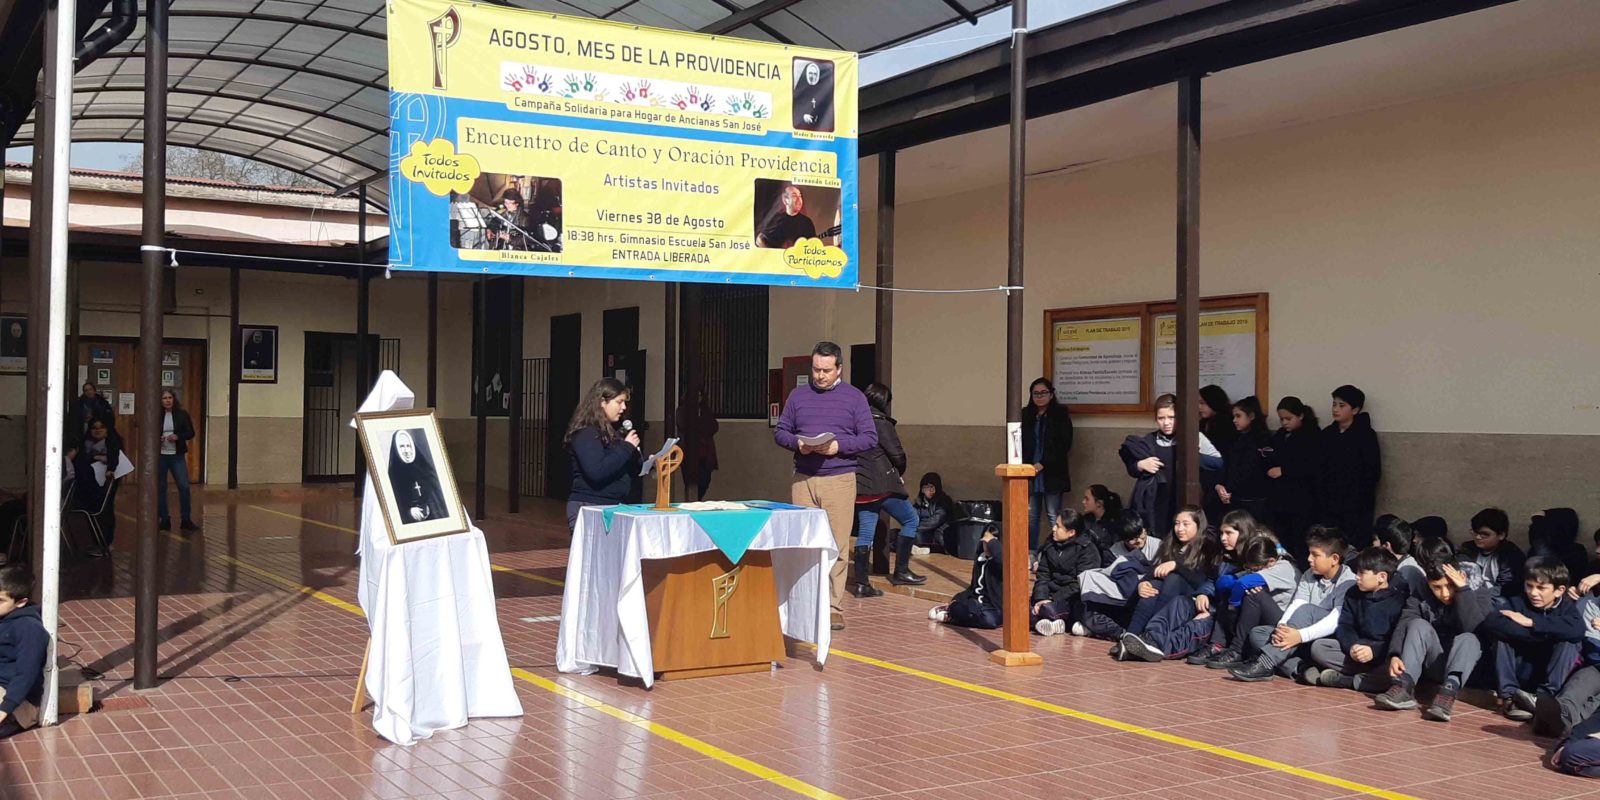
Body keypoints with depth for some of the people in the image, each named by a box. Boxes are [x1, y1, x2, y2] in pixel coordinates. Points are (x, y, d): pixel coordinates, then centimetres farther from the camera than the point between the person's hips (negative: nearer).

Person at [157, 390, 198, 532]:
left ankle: (186, 520, 4)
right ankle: (164, 520, 16)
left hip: (177, 456, 0)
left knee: (184, 486, -5)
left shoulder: (182, 415, 1)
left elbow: (191, 433, 3)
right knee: (160, 488, 5)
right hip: (159, 456, 0)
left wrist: (178, 437, -14)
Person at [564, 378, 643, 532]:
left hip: (614, 507, 8)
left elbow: (628, 470, 26)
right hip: (588, 508, -8)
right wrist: (626, 448, -15)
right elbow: (596, 472, -23)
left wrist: (646, 463, 5)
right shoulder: (585, 434, -9)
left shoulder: (613, 432, 17)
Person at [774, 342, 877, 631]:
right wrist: (797, 443, -8)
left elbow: (870, 437, 2)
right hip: (802, 479, 2)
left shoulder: (854, 397, 5)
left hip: (839, 480, -2)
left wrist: (839, 446, -14)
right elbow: (780, 432, 13)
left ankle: (834, 607, 2)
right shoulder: (798, 395, 12)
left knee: (837, 546, -3)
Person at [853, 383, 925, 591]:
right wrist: (899, 474, 11)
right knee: (910, 519, 8)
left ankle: (862, 584, 4)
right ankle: (901, 572, 8)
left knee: (865, 532, 7)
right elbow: (896, 453, -9)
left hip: (859, 485, 7)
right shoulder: (880, 422, -10)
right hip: (881, 484, -7)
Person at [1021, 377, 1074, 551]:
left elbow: (1064, 445, -6)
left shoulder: (1060, 415, 0)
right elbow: (1019, 444, 14)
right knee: (1031, 516, 5)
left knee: (1053, 517, -3)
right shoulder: (1026, 415, 10)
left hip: (1052, 474, -4)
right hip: (1030, 474, 4)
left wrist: (1043, 464, -11)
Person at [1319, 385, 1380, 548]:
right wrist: (1322, 498, 4)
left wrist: (1362, 497, -13)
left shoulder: (1365, 434, -4)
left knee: (1356, 547, -7)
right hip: (1330, 506, 5)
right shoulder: (1328, 434, 11)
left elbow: (1373, 471, -7)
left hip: (1356, 509, -5)